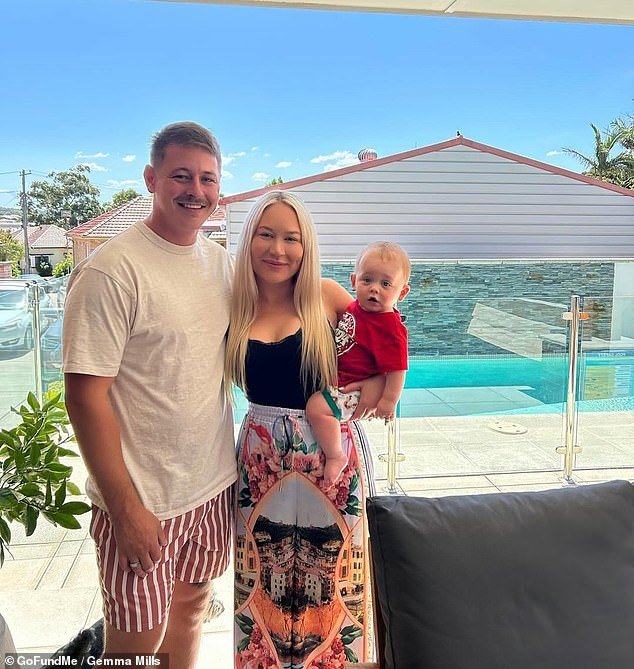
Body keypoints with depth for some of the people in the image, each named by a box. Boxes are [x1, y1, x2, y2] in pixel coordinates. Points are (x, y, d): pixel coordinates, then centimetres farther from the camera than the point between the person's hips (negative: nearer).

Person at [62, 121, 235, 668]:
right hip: (143, 499, -6)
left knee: (192, 606, 23)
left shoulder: (221, 260, 4)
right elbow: (85, 394, -18)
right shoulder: (111, 270, -18)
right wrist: (125, 507, -17)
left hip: (214, 482, 6)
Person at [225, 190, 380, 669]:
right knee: (264, 573, 17)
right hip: (261, 455, 2)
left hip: (332, 453, -1)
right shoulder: (234, 308, -2)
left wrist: (373, 384, -12)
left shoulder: (326, 296, -7)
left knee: (332, 572, 15)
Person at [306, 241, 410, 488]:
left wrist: (389, 401, -20)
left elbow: (396, 368, -22)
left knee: (317, 406, -27)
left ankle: (335, 457, -10)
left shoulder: (390, 327, -24)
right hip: (336, 378, 10)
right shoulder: (356, 307, 2)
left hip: (353, 389, -10)